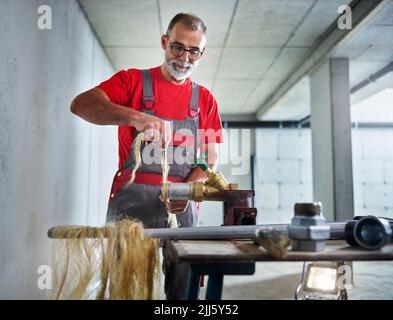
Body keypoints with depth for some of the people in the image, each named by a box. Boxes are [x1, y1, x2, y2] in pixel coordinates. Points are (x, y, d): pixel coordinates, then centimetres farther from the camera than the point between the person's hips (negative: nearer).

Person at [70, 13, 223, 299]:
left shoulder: (206, 99, 13)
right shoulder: (133, 81, 5)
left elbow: (211, 159, 10)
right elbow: (81, 104, -11)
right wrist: (135, 117, -28)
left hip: (181, 209, 3)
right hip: (131, 204, -2)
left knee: (183, 291, 6)